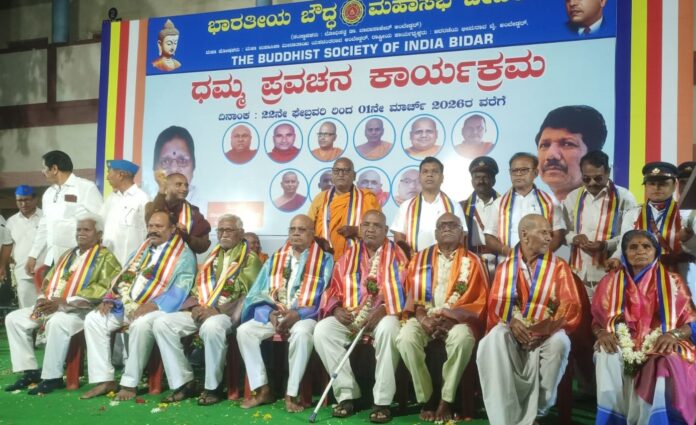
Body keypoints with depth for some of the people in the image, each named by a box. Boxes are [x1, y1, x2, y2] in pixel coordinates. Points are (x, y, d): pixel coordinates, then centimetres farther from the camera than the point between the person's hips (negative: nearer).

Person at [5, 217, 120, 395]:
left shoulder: (105, 257, -5)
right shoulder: (68, 255, 20)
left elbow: (101, 289, -19)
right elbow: (49, 281, 22)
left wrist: (63, 303, -23)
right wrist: (43, 299, -2)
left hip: (81, 311, -9)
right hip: (51, 307, 9)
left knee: (58, 322, -37)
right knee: (14, 318, 1)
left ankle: (52, 377, -23)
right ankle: (30, 371, 3)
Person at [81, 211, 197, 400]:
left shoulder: (184, 255, -2)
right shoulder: (142, 249, 20)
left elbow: (180, 291, -14)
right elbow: (124, 277, 19)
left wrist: (153, 305, -25)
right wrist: (109, 299, 1)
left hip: (158, 308, -7)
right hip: (126, 305, 7)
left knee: (140, 324, -36)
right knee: (93, 319, -9)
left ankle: (129, 384, -21)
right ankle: (104, 379, -6)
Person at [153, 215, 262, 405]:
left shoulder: (250, 259, 2)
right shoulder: (212, 257, 22)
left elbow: (247, 294, -10)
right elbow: (198, 286, 19)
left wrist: (218, 310, -18)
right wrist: (195, 306, -2)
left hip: (228, 313, -6)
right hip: (200, 311, 7)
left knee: (211, 327, -40)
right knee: (162, 323, -14)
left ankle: (212, 387, -20)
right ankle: (184, 382, -9)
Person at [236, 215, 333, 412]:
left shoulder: (324, 260, 3)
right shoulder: (275, 259, 15)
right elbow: (259, 293, 9)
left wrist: (298, 314, -20)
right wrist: (270, 314, -11)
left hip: (306, 316, -4)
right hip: (273, 315, 4)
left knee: (302, 333, -37)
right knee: (244, 330, -20)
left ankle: (291, 394, -23)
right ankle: (262, 389, -11)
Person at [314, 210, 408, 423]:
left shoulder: (396, 255, 3)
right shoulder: (349, 256, 14)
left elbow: (401, 291, -7)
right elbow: (334, 289, 12)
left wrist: (381, 310, -22)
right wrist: (336, 309, -9)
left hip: (383, 315, -4)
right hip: (349, 316, 4)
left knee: (388, 329, -37)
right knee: (322, 330, -22)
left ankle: (382, 401, -26)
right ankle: (346, 394, -13)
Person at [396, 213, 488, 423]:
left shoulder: (472, 261, 8)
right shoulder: (420, 258, 14)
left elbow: (481, 300, 0)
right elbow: (411, 293, 8)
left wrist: (450, 317, -13)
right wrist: (423, 317, -11)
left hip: (457, 320, -1)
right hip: (425, 318, 2)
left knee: (462, 339, -36)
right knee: (405, 338, -30)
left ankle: (446, 400, -17)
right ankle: (426, 398, -13)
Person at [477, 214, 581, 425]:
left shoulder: (559, 267, 5)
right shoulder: (505, 267, 9)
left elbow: (571, 306, -6)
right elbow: (496, 303, 2)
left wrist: (546, 328, -22)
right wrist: (512, 322, -20)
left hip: (548, 332, 0)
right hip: (513, 330, 1)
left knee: (559, 343, -34)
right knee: (494, 340, -32)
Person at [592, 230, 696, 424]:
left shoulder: (673, 282, 10)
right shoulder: (611, 281, 11)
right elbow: (597, 320, 10)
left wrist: (673, 334, -16)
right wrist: (602, 333, -13)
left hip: (660, 347, -1)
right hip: (621, 344, 1)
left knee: (662, 367, -35)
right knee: (607, 357, -33)